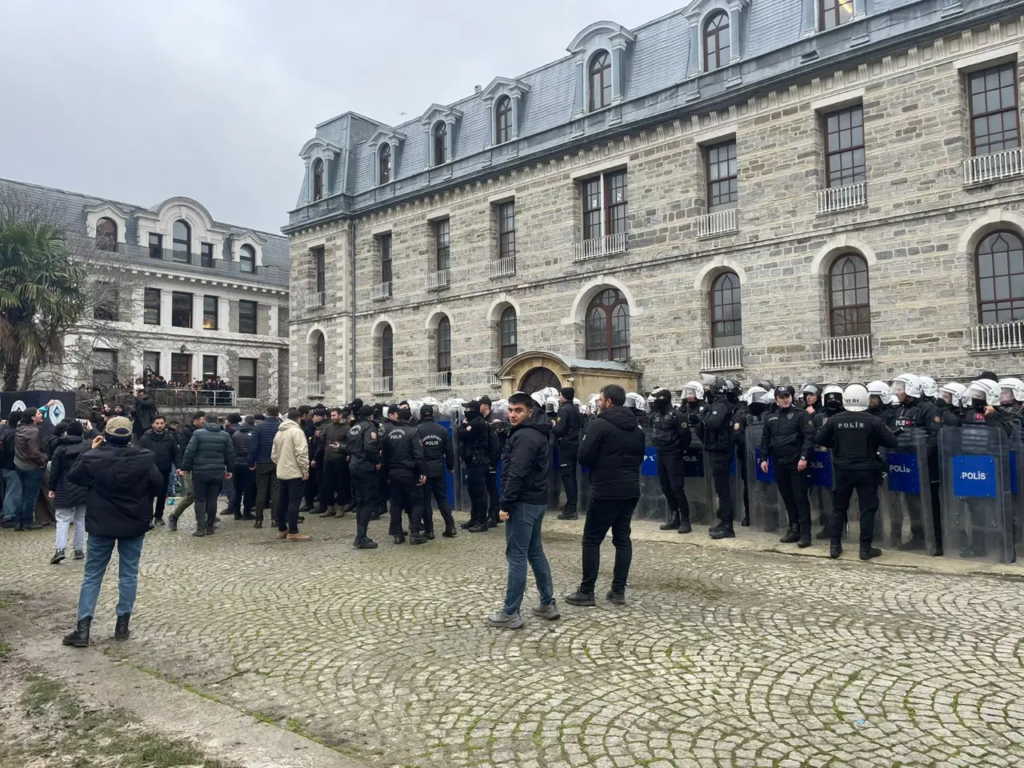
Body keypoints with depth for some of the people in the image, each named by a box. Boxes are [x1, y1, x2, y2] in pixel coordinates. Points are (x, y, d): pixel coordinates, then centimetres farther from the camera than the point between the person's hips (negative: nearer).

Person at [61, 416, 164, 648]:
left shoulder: (93, 457, -11)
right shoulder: (144, 458, -11)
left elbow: (73, 476, 7)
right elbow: (158, 485, -2)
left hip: (101, 524, 0)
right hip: (134, 523, 0)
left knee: (92, 575, 10)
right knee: (128, 574, 9)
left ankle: (83, 628, 8)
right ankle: (122, 625, 14)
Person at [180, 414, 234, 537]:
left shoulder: (198, 433, -4)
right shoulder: (225, 435, 5)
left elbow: (189, 452, -9)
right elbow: (230, 454, 6)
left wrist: (185, 468, -1)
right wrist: (229, 469, 16)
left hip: (200, 472, -2)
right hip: (218, 472, 2)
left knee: (200, 499, 6)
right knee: (212, 499, 10)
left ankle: (201, 528, 0)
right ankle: (209, 527, 12)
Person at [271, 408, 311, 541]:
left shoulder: (279, 432, 13)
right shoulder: (296, 431, -14)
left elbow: (274, 454, 16)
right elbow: (301, 453, -20)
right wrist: (305, 470, -15)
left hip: (282, 472, 8)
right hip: (295, 472, -8)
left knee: (282, 501, 13)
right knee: (294, 501, -7)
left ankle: (282, 530, 19)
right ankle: (293, 532, -8)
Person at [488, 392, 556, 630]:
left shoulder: (524, 436, -17)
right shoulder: (537, 432, 15)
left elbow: (516, 475, -24)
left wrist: (506, 504, -20)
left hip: (523, 503, -10)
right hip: (537, 500, 10)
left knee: (516, 557, -4)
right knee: (535, 552, 18)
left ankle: (510, 614, 2)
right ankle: (548, 604, 25)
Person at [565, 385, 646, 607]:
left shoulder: (599, 424, -13)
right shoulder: (636, 427, 11)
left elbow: (584, 458, -13)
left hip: (606, 491, -7)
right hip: (630, 490, 7)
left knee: (592, 540, 2)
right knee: (622, 538, 12)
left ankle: (586, 592, 6)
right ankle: (618, 591, 14)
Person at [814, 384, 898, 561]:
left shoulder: (835, 419, -5)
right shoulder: (873, 420, -10)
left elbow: (818, 439, 2)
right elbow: (892, 442, -6)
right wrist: (874, 441, 11)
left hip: (843, 470, 2)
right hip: (866, 470, -2)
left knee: (839, 507, 12)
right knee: (867, 508, 6)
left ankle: (835, 546, 14)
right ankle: (865, 548, 8)